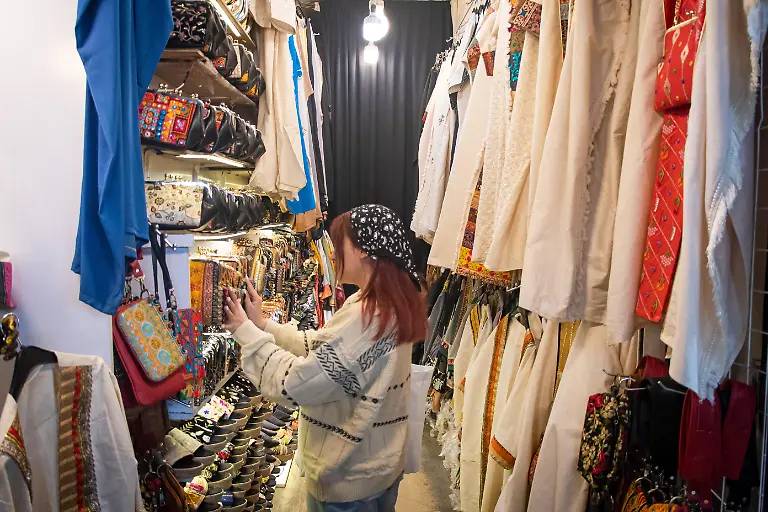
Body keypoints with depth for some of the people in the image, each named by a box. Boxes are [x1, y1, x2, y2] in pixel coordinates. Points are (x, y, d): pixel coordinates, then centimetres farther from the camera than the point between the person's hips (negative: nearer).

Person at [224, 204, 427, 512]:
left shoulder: (364, 317, -31)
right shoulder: (394, 305, -1)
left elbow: (294, 385, -27)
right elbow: (320, 349, 4)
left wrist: (247, 333, -16)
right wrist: (263, 325, 0)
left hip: (348, 476, -8)